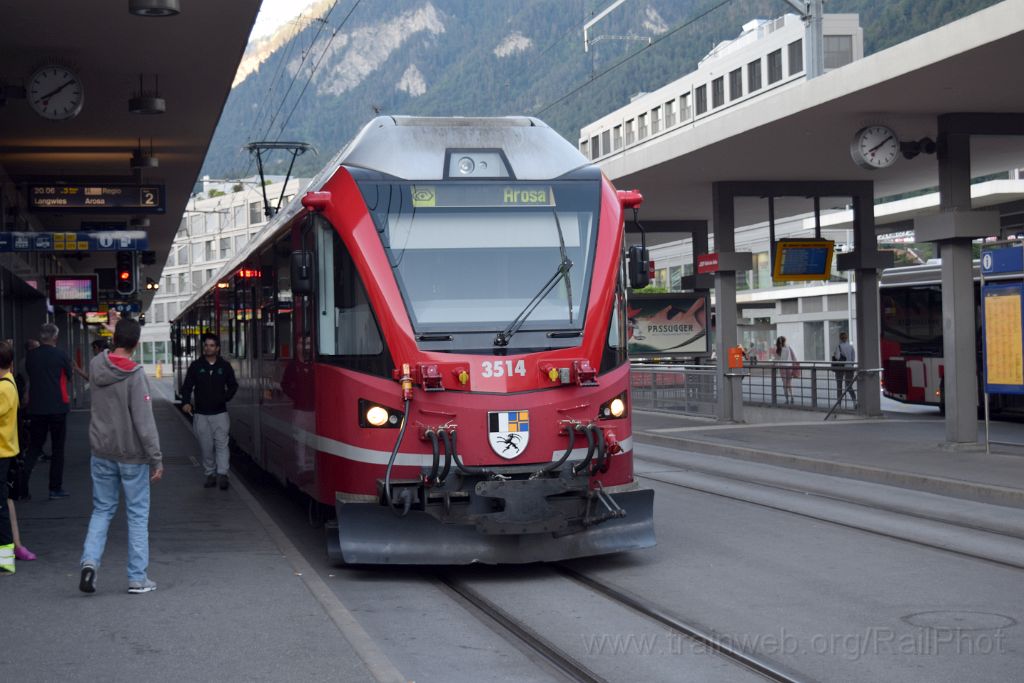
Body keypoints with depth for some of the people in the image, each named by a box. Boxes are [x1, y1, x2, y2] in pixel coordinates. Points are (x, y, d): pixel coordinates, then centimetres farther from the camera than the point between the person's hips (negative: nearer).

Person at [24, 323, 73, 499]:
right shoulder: (61, 356, -9)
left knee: (34, 447, 12)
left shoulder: (31, 355, 0)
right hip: (57, 406, -3)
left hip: (36, 407, 3)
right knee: (57, 448, 7)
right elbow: (69, 378, 4)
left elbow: (29, 374, 12)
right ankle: (55, 488, 8)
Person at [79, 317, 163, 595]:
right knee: (138, 515, 5)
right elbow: (144, 422, -18)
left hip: (101, 452, 5)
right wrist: (156, 459, -14)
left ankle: (90, 560, -4)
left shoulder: (96, 366, -2)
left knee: (101, 510, 16)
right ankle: (138, 578, 7)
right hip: (132, 455, -5)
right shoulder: (135, 375, -17)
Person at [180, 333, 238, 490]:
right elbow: (187, 386, 2)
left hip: (220, 413, 0)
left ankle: (222, 474, -14)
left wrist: (225, 398, -1)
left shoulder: (225, 366, 4)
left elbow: (233, 386, 15)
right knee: (206, 446, 4)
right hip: (201, 414, 1)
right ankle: (210, 475, 13)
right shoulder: (196, 366, 2)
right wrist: (186, 402, -15)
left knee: (221, 444, -10)